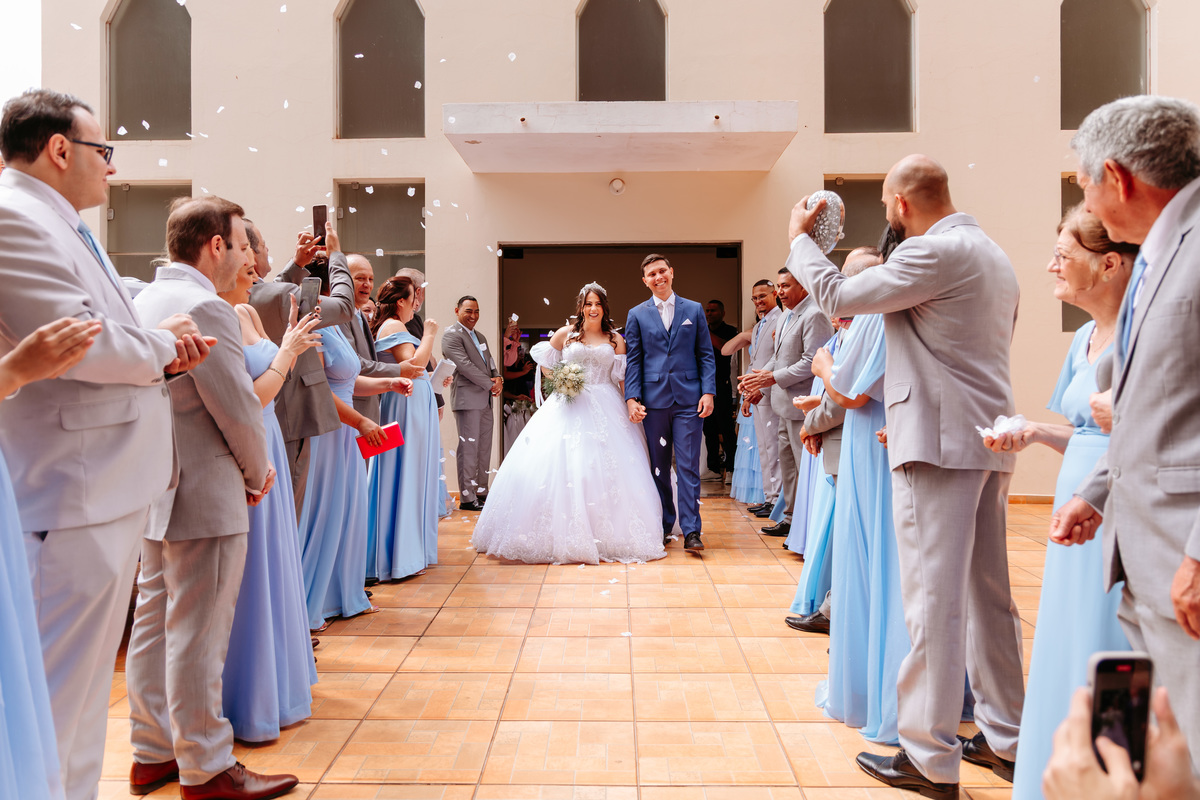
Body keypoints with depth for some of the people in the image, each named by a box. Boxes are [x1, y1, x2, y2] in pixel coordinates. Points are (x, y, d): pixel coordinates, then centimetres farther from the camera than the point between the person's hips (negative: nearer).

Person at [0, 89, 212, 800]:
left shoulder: (67, 228, 19)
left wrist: (166, 354, 1)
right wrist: (163, 345, -6)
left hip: (113, 490, 11)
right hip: (70, 499, -11)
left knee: (88, 684, 22)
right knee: (58, 701, 0)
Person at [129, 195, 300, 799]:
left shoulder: (143, 300, 13)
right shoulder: (206, 308, -18)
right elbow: (239, 409, -19)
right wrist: (258, 472, -1)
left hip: (155, 493, 10)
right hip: (204, 499, -10)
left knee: (154, 624, 16)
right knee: (197, 635, 0)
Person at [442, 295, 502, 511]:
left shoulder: (480, 337, 22)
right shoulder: (452, 335, -7)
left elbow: (490, 362, 21)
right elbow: (464, 365, -16)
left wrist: (498, 378, -2)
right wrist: (490, 384, -13)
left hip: (485, 400, 9)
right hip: (467, 398, -9)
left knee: (484, 447, 11)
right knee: (469, 447, -6)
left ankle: (481, 492, 20)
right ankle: (467, 497, -1)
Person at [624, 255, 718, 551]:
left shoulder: (694, 310, 9)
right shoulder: (637, 315, 8)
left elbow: (706, 355, 7)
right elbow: (633, 360, 5)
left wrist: (708, 392, -4)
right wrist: (632, 398, -5)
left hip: (689, 399, -1)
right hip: (654, 400, 1)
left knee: (689, 467, -3)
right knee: (658, 467, 8)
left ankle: (691, 530, 2)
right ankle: (663, 526, 21)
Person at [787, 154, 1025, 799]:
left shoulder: (935, 252, -12)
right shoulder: (993, 255, 19)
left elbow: (836, 296, -11)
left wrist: (799, 238, 6)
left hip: (940, 443, -10)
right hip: (990, 438, 10)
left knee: (933, 597, -4)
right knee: (988, 591, 15)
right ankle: (1003, 736, 27)